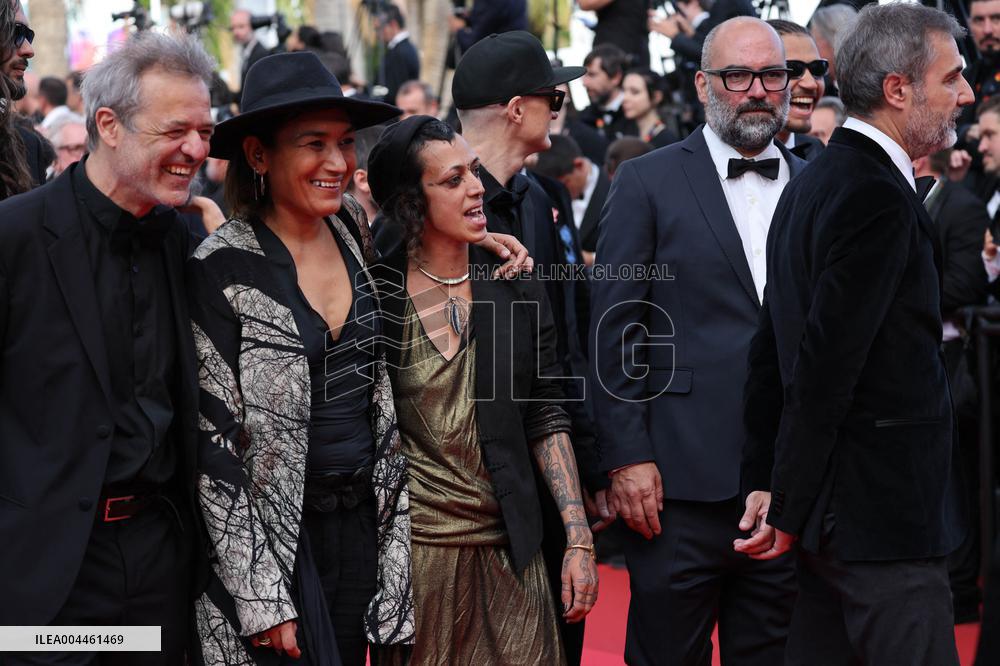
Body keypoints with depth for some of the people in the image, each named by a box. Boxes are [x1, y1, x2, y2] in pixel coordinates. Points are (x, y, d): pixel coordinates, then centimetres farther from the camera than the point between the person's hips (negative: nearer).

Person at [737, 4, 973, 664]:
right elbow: (826, 365, -20)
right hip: (883, 512, -10)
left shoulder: (810, 184, 14)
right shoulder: (880, 197, -17)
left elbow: (771, 350, 15)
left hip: (833, 511, 10)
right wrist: (789, 510, -14)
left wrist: (766, 482, 16)